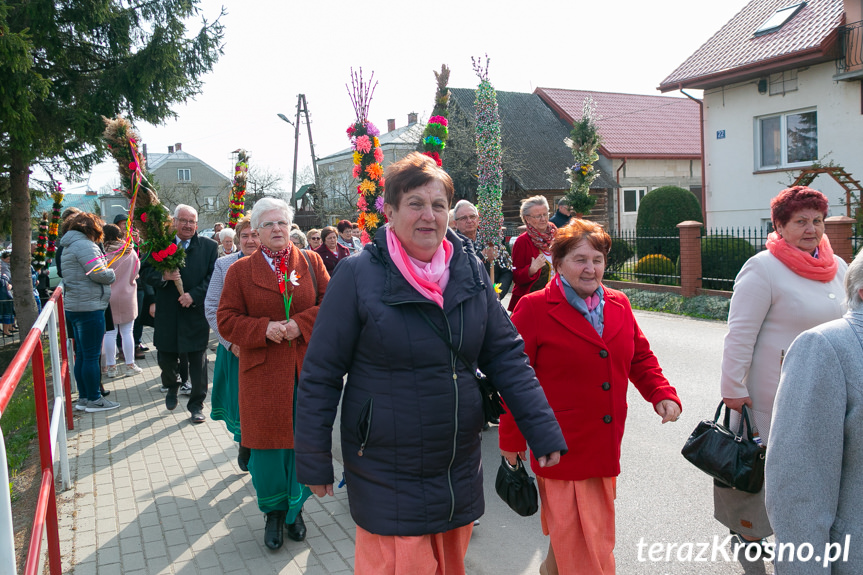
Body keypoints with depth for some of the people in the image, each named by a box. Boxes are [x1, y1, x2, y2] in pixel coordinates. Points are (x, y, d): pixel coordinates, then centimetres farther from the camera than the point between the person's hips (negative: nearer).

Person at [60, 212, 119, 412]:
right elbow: (99, 273, -20)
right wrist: (112, 274, -2)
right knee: (92, 356, -3)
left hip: (75, 306, 10)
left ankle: (83, 398, 21)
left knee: (82, 354, 14)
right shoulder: (84, 245, -14)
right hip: (89, 307, -10)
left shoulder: (70, 245, 19)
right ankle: (94, 400, 3)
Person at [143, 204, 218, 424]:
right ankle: (172, 386, 45)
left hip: (196, 313, -1)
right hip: (167, 314, 2)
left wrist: (194, 295, -17)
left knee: (198, 361, 4)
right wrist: (163, 276, -18)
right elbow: (147, 272, 3)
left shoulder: (209, 246, -1)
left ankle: (196, 405, 18)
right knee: (166, 358, 13)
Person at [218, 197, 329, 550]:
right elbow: (226, 321, 0)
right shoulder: (240, 271, 4)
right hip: (263, 372, -1)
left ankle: (295, 508, 26)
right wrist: (264, 329, -16)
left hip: (306, 369, 1)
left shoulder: (311, 262, 7)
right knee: (268, 444, 4)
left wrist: (300, 324, -15)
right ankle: (274, 511, 24)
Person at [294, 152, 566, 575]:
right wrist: (314, 461, -5)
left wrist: (544, 431, -4)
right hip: (387, 478, -4)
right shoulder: (357, 275, -12)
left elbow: (506, 354, 3)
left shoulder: (469, 270, 0)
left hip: (460, 472, 5)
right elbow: (321, 374, -8)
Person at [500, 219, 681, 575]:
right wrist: (511, 439, -4)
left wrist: (662, 394, -1)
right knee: (575, 535, 1)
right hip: (561, 448, -6)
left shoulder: (618, 305, 7)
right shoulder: (534, 308, -11)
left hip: (605, 447, 6)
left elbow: (640, 358, 17)